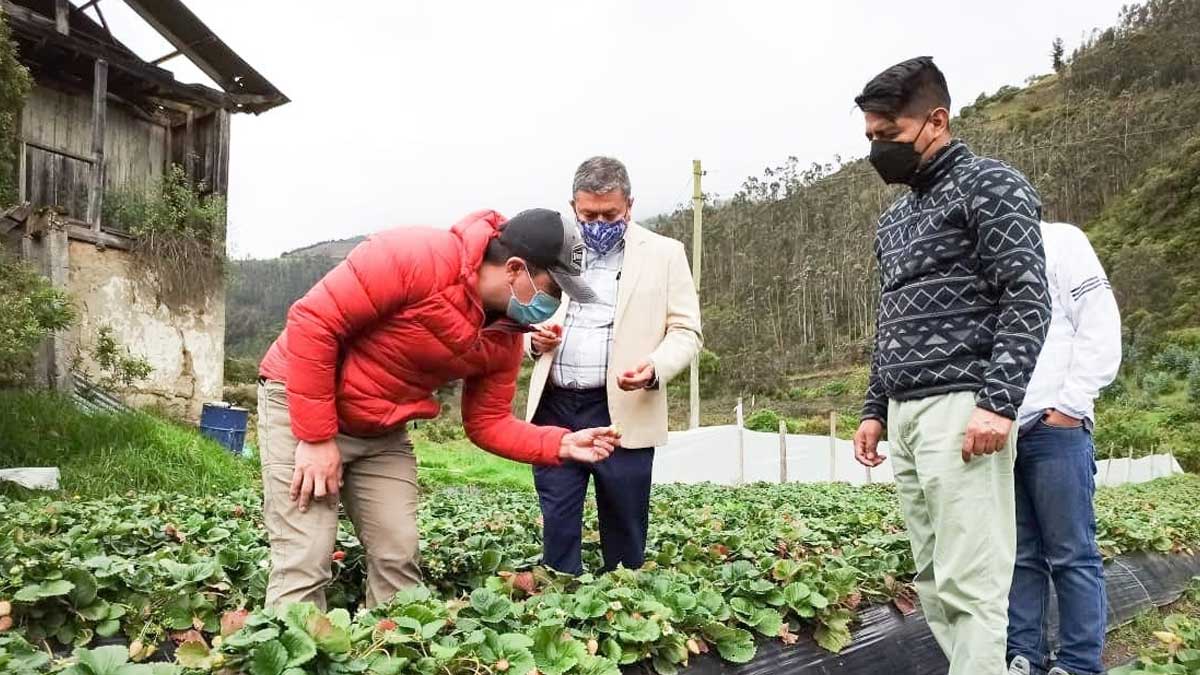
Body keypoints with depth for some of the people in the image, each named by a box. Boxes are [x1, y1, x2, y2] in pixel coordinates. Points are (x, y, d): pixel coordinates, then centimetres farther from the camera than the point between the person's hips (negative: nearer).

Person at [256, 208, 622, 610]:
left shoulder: (505, 336, -5)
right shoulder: (418, 258, -28)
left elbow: (487, 423, 2)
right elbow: (313, 321, -27)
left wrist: (562, 444, -14)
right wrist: (316, 437, -25)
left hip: (382, 434, 7)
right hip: (301, 403, -6)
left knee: (399, 559, 5)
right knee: (305, 566, -10)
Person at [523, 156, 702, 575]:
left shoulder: (664, 253, 4)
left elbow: (685, 331, 0)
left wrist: (655, 368, -20)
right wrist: (535, 338, -1)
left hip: (623, 411, -3)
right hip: (554, 407, 3)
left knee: (624, 529, 5)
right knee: (557, 525, 5)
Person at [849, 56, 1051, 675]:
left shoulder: (989, 186, -2)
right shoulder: (894, 216, 21)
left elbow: (1027, 299, -12)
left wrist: (998, 402, -21)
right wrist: (875, 410, 19)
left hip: (960, 410, -8)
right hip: (904, 415, 8)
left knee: (969, 585, -8)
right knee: (931, 580, 10)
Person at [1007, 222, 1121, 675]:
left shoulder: (1060, 241, 5)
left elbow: (1100, 327, -5)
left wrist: (1070, 406, -11)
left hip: (1053, 427, -5)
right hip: (998, 430, 5)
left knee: (1072, 555, -1)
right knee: (1019, 555, 8)